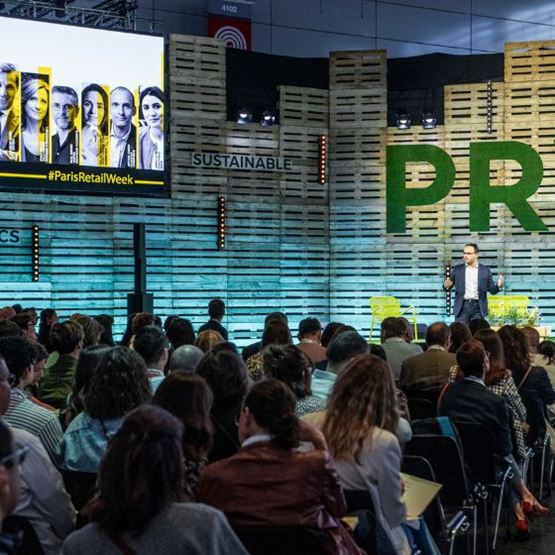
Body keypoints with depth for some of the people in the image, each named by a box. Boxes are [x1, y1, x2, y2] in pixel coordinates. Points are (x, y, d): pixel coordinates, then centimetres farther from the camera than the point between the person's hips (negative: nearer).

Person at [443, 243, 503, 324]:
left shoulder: (485, 270, 5)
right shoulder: (457, 269, 6)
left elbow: (492, 290, 6)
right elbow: (448, 287, 8)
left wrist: (499, 286, -15)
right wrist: (446, 285, -15)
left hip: (478, 308, 0)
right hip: (462, 307, 0)